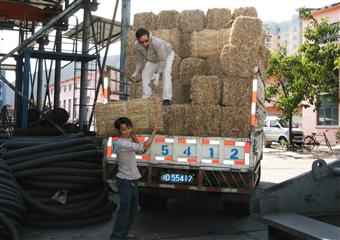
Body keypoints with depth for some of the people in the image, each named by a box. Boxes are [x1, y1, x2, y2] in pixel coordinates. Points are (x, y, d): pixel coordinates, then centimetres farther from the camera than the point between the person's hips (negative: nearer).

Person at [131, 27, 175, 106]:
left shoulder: (157, 43, -45)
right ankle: (146, 98, 0)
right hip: (154, 59, 5)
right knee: (145, 74, -5)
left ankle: (166, 99, -28)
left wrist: (157, 75, -48)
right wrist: (136, 73, -24)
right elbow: (140, 60, -12)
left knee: (166, 73, -26)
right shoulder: (137, 45, -28)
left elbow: (163, 60, -39)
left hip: (167, 55, -5)